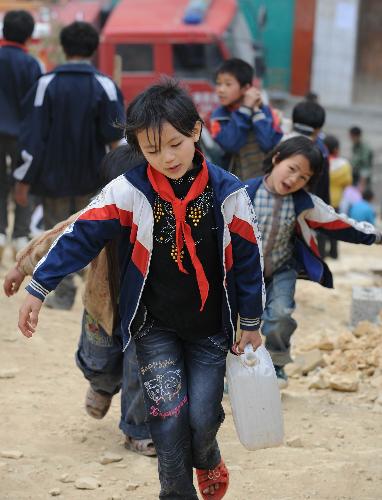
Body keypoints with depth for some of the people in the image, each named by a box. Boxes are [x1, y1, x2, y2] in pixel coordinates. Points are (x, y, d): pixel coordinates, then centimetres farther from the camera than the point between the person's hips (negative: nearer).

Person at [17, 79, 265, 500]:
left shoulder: (227, 193, -10)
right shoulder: (129, 191, -12)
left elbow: (247, 259, 0)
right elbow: (81, 237, -8)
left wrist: (251, 323, 6)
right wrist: (37, 289, -10)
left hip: (209, 328, 1)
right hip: (154, 326, 0)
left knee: (202, 416, -2)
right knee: (169, 417, -9)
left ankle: (207, 461, 33)